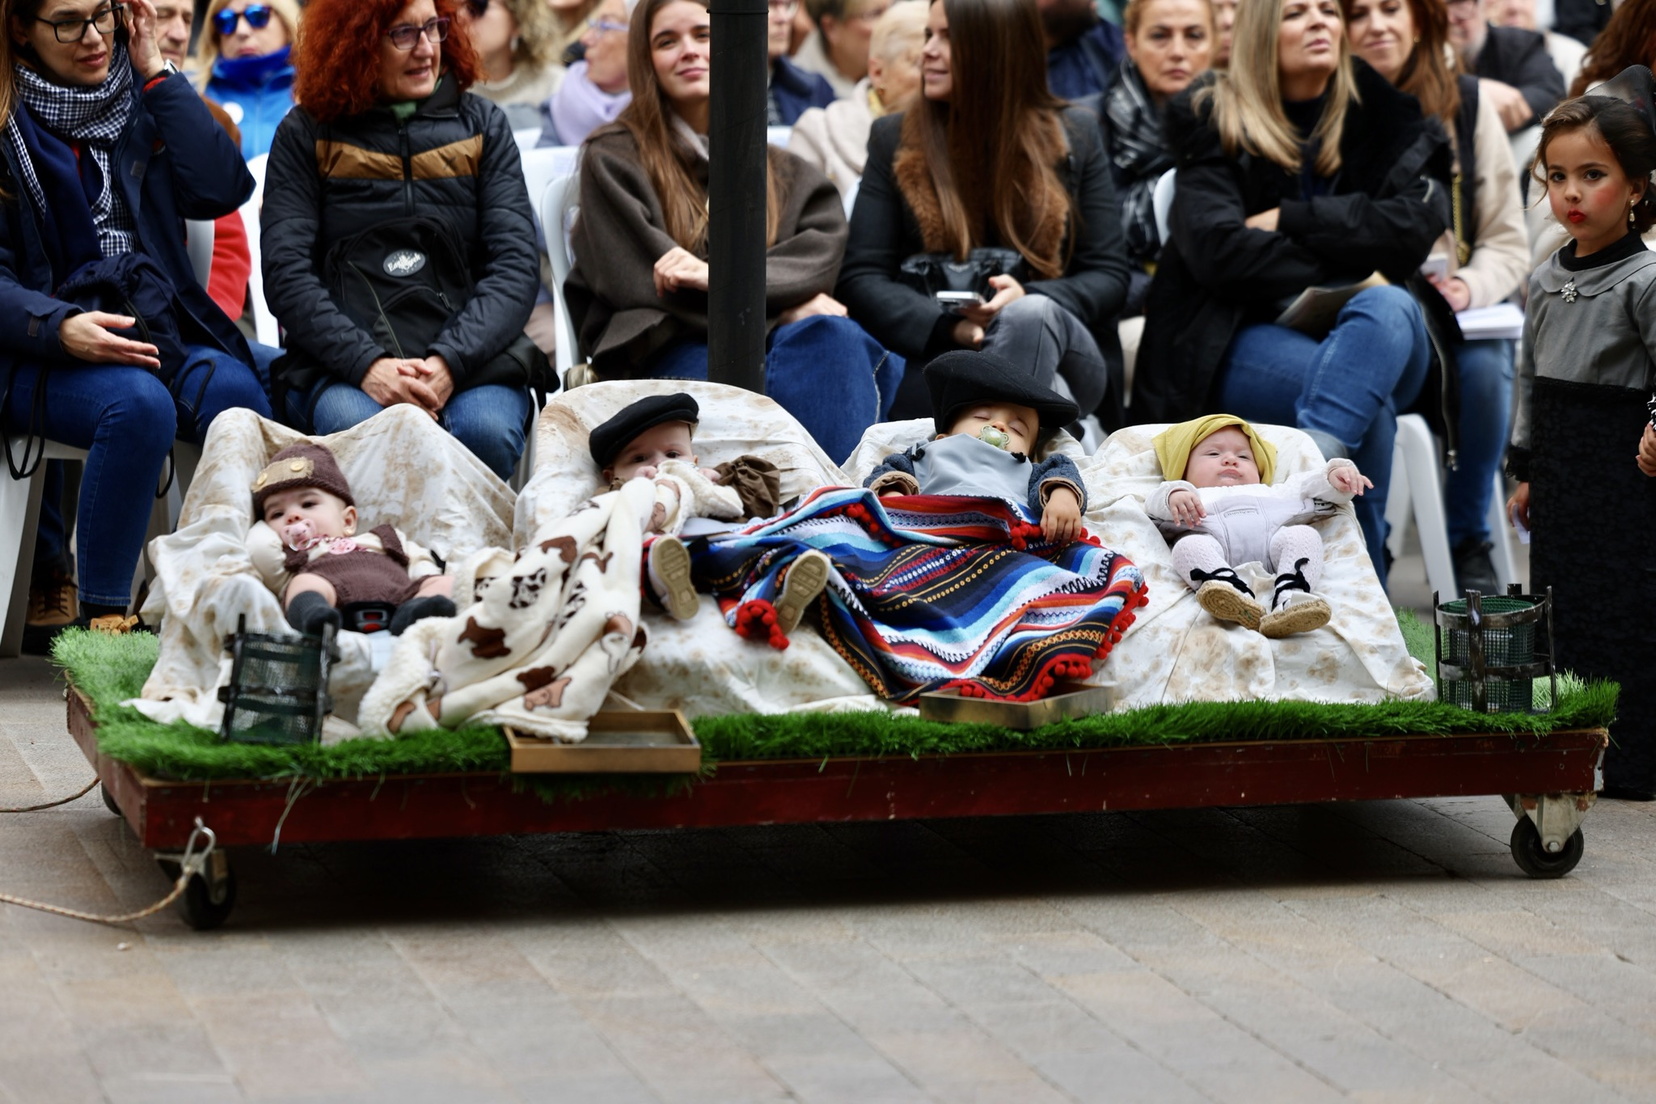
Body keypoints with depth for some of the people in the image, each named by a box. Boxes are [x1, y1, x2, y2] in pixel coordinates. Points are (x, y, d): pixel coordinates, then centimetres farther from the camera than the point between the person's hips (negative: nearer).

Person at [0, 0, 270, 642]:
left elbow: (222, 190, -2)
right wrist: (61, 328, -24)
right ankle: (99, 622, -29)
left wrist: (156, 76, 1)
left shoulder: (139, 102, 14)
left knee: (232, 389, -29)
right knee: (138, 402, -35)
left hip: (151, 332, 4)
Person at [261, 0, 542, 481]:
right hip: (341, 362, -1)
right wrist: (367, 365, -18)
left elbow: (516, 267, 3)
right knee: (355, 429, -35)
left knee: (486, 431, -32)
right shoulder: (306, 134, 9)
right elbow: (286, 276, -1)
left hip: (469, 356, 1)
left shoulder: (482, 125, 13)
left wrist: (449, 363, -15)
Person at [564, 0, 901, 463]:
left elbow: (824, 249, 3)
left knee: (833, 337, -33)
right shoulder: (613, 160, 11)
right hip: (667, 352, -4)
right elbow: (641, 285, -3)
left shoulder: (779, 169, 23)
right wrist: (783, 306, -8)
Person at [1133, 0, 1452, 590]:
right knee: (1369, 400, -34)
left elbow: (1418, 221, -9)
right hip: (1245, 340, -2)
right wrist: (1347, 270, -13)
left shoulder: (1384, 115, 10)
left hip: (1377, 339, 3)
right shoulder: (1214, 121, 4)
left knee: (1388, 308, -34)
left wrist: (1290, 220, -12)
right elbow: (1215, 248, -12)